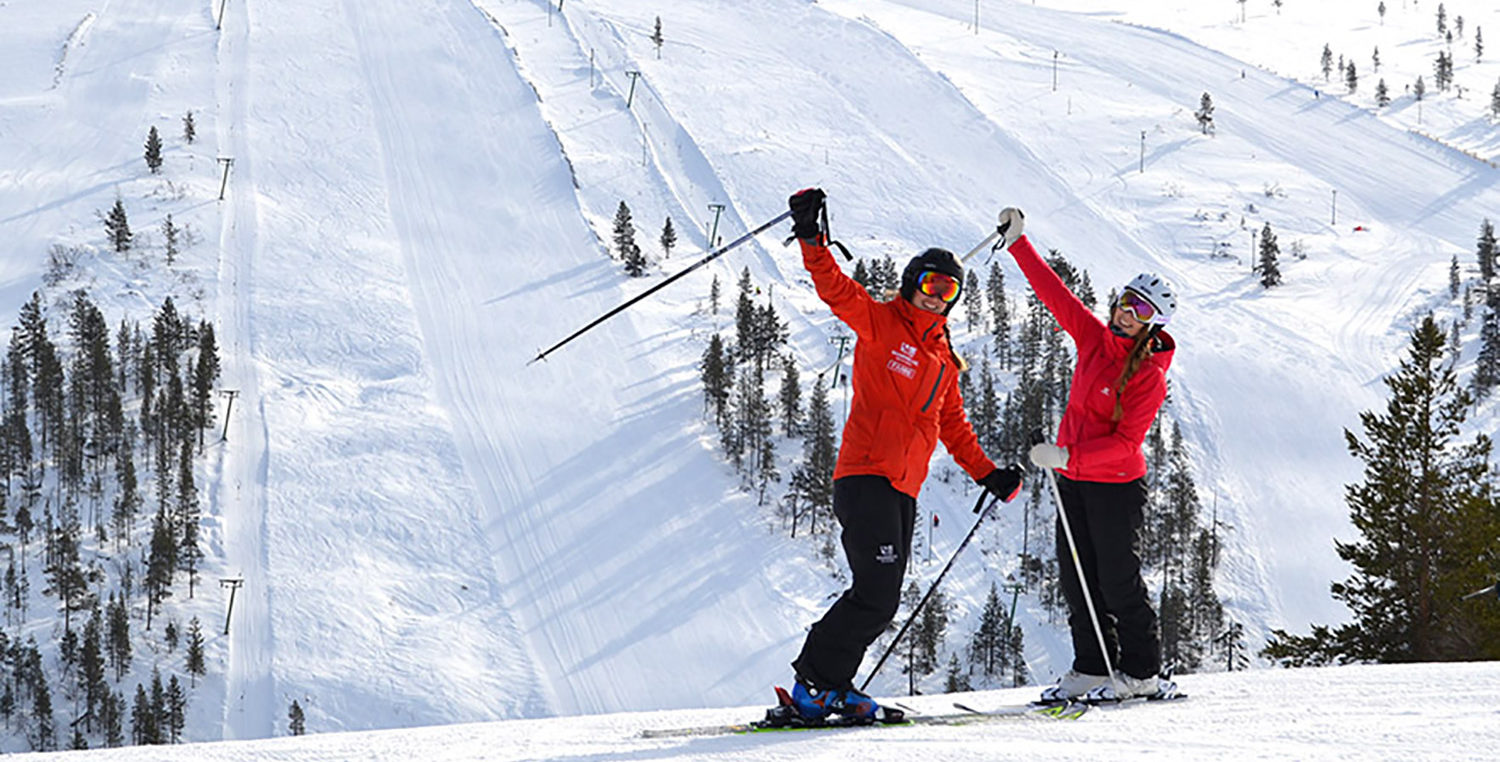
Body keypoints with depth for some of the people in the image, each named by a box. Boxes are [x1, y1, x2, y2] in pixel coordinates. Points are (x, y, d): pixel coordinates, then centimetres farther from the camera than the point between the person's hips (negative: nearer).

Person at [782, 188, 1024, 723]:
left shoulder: (943, 358, 21)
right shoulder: (881, 323, 1)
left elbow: (953, 425, 28)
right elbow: (836, 291, -15)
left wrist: (988, 475, 20)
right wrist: (810, 239, -29)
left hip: (904, 490, 8)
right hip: (866, 475, -8)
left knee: (881, 603, 5)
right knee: (876, 594, -16)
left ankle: (832, 689, 11)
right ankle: (815, 682, -11)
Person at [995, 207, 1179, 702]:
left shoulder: (1150, 377, -15)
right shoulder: (1094, 338, 4)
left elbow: (1126, 441, -21)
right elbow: (1053, 292, 10)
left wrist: (1068, 456, -29)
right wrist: (1017, 242, 9)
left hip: (1116, 485, -7)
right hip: (1073, 480, 7)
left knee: (1118, 582, -2)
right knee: (1076, 580, 9)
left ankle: (1142, 674, 8)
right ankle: (1093, 669, 17)